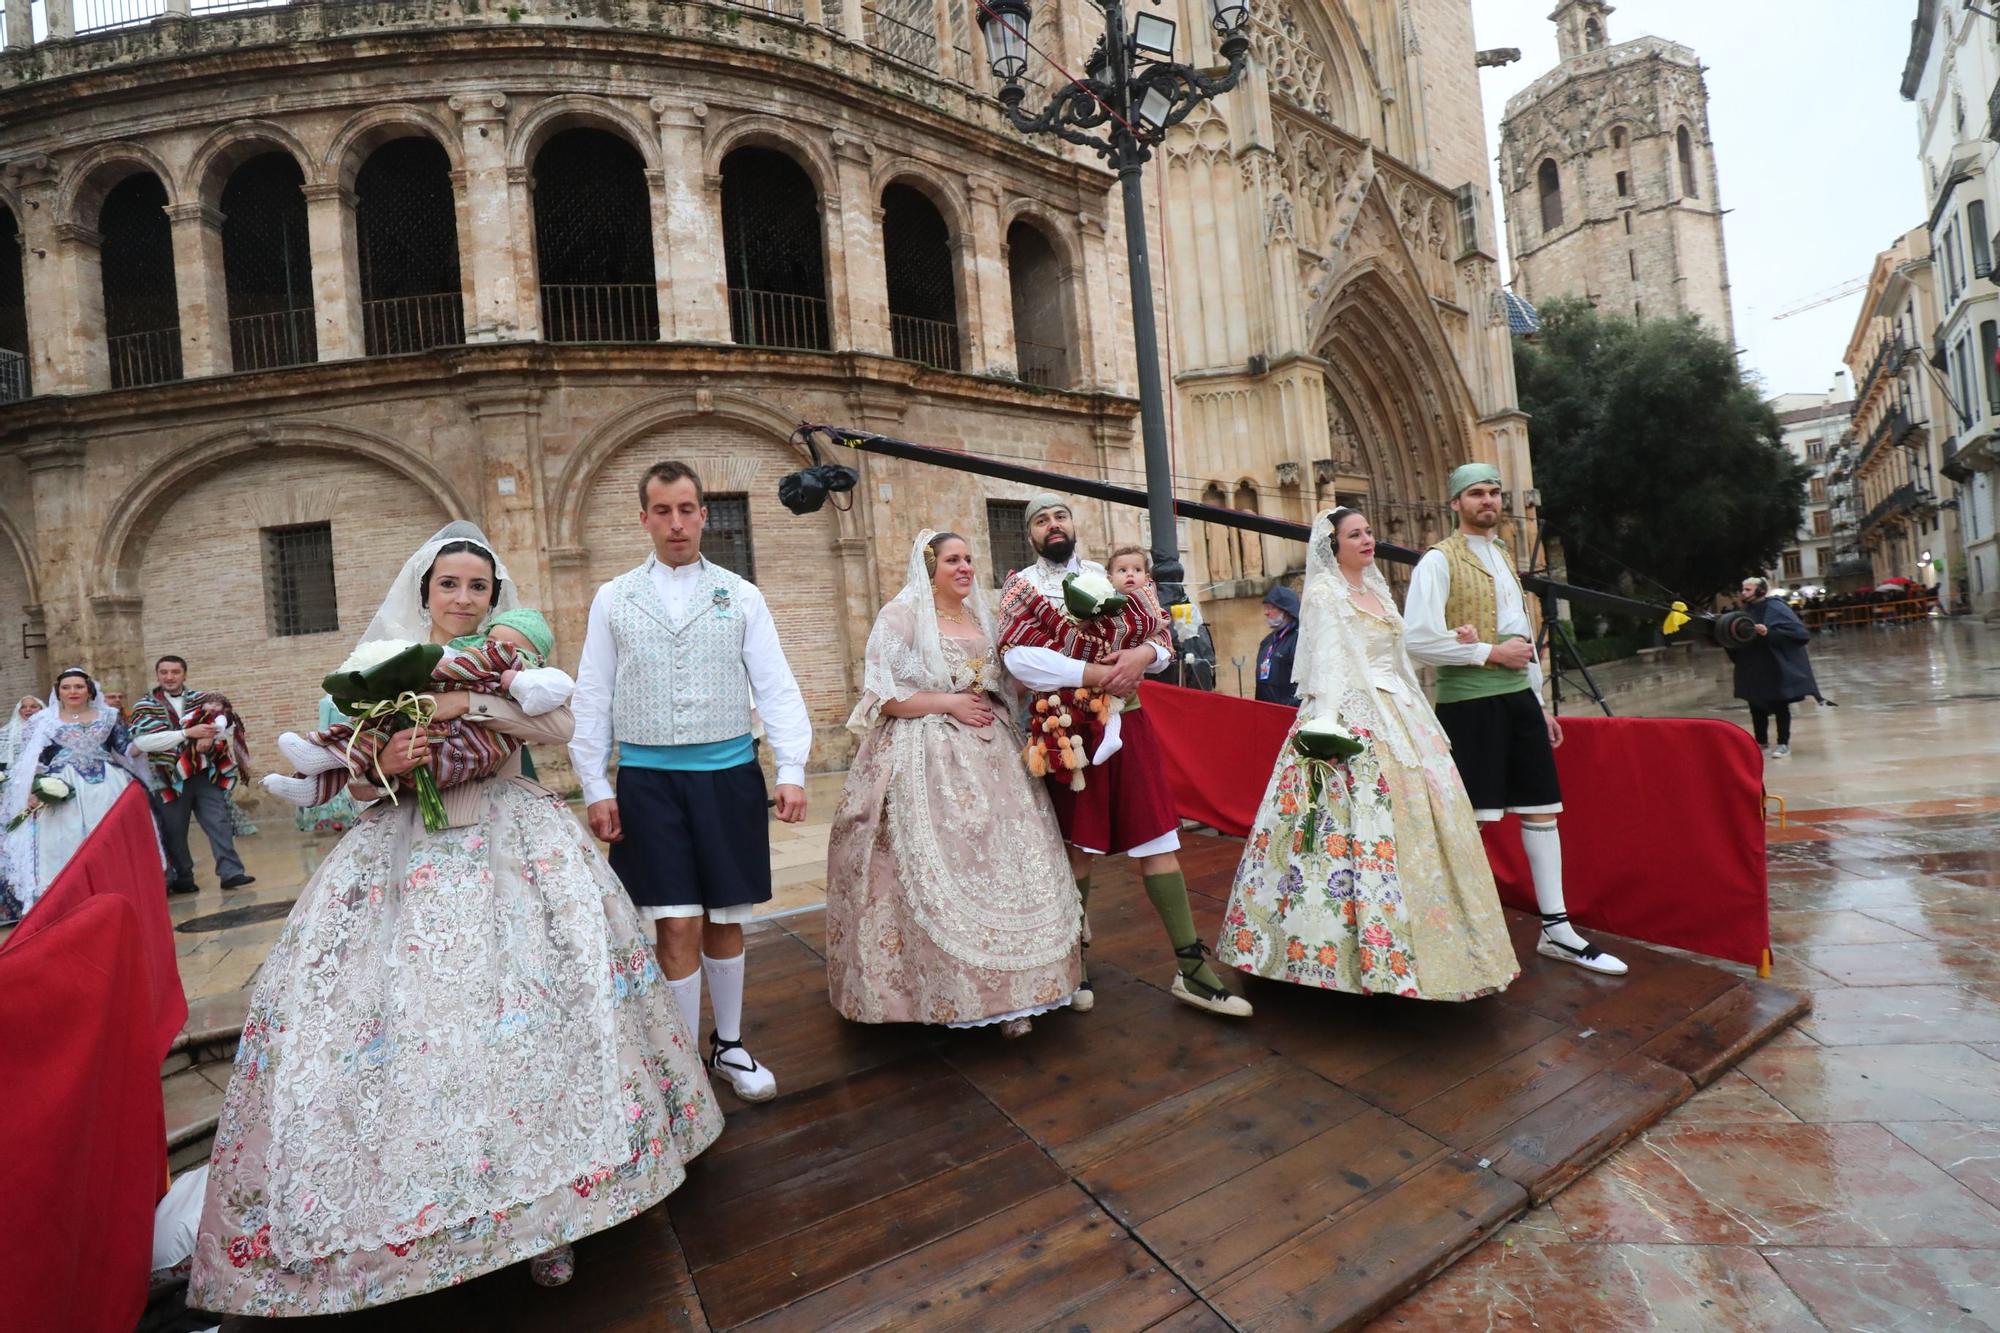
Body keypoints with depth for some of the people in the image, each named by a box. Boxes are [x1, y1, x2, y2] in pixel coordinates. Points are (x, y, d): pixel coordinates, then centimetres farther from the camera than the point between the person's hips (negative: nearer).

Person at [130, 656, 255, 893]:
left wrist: (209, 736, -23)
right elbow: (141, 741, -11)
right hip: (169, 778, -1)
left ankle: (230, 872, -4)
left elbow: (225, 719, -3)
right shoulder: (145, 706, 3)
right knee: (174, 831, 8)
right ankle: (181, 879, 20)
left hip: (206, 774, 1)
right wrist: (188, 733, -19)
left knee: (220, 823, -4)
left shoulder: (202, 699, 9)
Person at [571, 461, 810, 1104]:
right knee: (678, 927, 0)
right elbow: (592, 698, 6)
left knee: (724, 920, 12)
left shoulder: (741, 597, 5)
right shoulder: (613, 599, 6)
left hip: (728, 775, 1)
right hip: (648, 780, -1)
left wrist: (791, 770, -8)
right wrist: (595, 788, 1)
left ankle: (729, 1045, 31)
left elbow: (776, 687, 1)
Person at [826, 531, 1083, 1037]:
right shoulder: (901, 616, -2)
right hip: (925, 759, -6)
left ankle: (1007, 989, 10)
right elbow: (882, 695, -10)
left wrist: (990, 707, 8)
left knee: (1001, 859, 2)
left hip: (987, 756, 6)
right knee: (938, 867, -8)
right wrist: (950, 703, -13)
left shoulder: (979, 618, 18)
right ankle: (950, 994, 4)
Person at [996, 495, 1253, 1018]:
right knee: (1077, 847, 5)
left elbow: (1162, 641, 12)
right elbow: (1019, 659, -17)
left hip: (1126, 723, 3)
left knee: (1157, 839, 2)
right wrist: (1098, 673, -20)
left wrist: (1142, 655, -12)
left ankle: (1190, 968, 9)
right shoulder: (1023, 588, 1)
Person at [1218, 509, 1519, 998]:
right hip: (1353, 717, -9)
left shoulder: (1377, 588, 19)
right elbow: (1325, 661, -15)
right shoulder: (1324, 591, -5)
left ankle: (1421, 941, 20)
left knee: (1422, 818, 8)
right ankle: (1372, 955, -5)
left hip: (1397, 714, 9)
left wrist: (1421, 716, 20)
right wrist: (1325, 723, -26)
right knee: (1365, 821, -12)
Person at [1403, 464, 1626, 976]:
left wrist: (1540, 701, 19)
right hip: (1467, 702, -8)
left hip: (1518, 698, 8)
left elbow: (1521, 632, 23)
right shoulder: (1439, 560, -7)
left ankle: (1556, 930, 19)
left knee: (1542, 810, 9)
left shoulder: (1504, 557, 18)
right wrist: (1491, 652, -13)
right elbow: (1417, 638, -18)